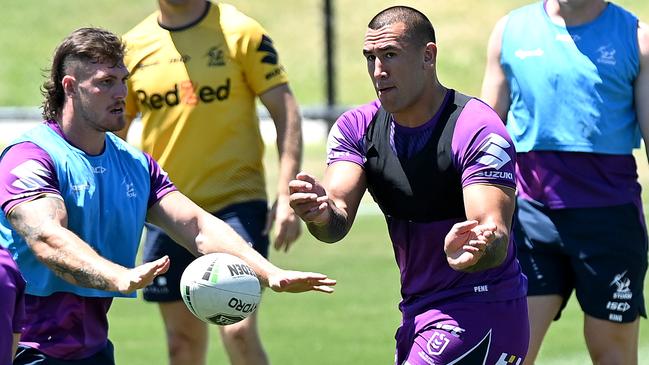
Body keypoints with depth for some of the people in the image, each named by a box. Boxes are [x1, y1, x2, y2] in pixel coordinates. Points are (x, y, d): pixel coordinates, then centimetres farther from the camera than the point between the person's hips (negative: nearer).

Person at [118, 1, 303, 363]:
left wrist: (286, 197, -15)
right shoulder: (133, 46, 6)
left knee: (239, 332, -16)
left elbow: (286, 111, -6)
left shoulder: (241, 33, -5)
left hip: (236, 204, -4)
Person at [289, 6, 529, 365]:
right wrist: (321, 214, -38)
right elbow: (339, 212, -13)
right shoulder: (356, 127, 0)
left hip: (482, 311, -7)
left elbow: (496, 235, -28)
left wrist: (476, 249, -52)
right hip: (417, 314, 7)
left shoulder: (478, 130, -19)